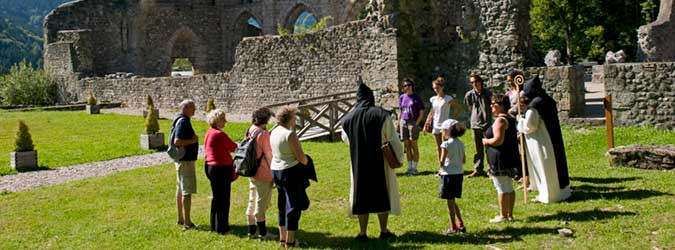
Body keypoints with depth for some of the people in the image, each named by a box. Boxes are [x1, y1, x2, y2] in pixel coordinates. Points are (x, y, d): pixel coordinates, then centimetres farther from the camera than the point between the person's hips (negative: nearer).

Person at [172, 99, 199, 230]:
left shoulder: (181, 120, 13)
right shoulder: (183, 121, -18)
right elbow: (177, 141, -26)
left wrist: (193, 138, 10)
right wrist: (192, 140, -17)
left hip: (182, 159, 11)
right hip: (186, 160, -11)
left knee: (180, 189, 16)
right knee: (187, 191, -7)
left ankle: (180, 219, 26)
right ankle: (187, 223, -5)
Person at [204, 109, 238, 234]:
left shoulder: (209, 133, 12)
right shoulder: (219, 134, -17)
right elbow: (234, 148, -11)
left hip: (210, 166, 10)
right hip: (221, 168, -10)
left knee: (217, 197, 18)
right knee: (223, 199, -1)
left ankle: (215, 226, 27)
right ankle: (221, 227, 6)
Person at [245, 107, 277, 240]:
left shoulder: (250, 131, 6)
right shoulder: (263, 133, -18)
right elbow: (268, 155, -16)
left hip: (252, 172, 8)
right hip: (263, 174, -8)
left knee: (252, 202, 14)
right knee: (261, 203, 0)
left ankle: (252, 230, 21)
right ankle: (262, 232, 8)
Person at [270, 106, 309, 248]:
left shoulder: (274, 132, 8)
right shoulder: (290, 134, -17)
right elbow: (300, 157, -18)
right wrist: (306, 162, 3)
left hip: (276, 171, 8)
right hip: (291, 171, -8)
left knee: (283, 205, 18)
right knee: (293, 206, 0)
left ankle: (283, 237, 24)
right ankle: (290, 241, 3)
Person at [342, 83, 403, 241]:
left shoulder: (349, 118, -2)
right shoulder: (382, 115, -11)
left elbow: (346, 139, 16)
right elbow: (393, 139, -7)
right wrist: (399, 157, 5)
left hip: (359, 164, 2)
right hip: (380, 163, -2)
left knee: (361, 194, 11)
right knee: (383, 193, 11)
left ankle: (363, 233, 11)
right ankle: (384, 231, 16)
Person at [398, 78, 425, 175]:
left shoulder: (416, 98, -3)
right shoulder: (402, 97, 11)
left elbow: (422, 112, -3)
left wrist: (416, 124, -11)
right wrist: (398, 123, 11)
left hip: (413, 122, -5)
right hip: (403, 122, 5)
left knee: (414, 145, -2)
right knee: (407, 146, 8)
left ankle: (414, 168, 4)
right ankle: (409, 167, 15)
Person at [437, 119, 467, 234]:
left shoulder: (446, 144, -15)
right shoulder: (460, 143, 6)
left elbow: (442, 161, -17)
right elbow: (463, 160, 11)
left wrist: (442, 168, 2)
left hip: (449, 174, -7)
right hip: (459, 173, 7)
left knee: (450, 201, 2)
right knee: (453, 201, 19)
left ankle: (453, 227, 8)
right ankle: (460, 224, 20)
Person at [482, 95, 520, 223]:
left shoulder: (500, 120, -17)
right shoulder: (511, 119, 14)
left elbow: (498, 140, -25)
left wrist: (486, 141, -8)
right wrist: (489, 140, 19)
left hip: (500, 159, -10)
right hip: (511, 157, 10)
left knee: (502, 188, -3)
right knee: (509, 187, 14)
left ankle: (503, 216, 3)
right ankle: (510, 214, 21)